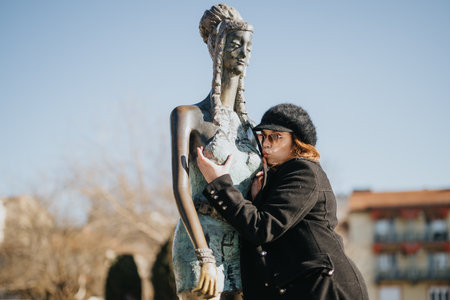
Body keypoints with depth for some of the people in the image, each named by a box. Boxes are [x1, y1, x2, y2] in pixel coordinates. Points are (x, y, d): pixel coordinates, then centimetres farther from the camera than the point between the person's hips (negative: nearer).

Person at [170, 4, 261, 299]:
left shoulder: (249, 126, 17)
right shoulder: (189, 115, 0)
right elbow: (181, 188, -10)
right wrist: (205, 258, -20)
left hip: (241, 249, 6)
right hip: (200, 244, -6)